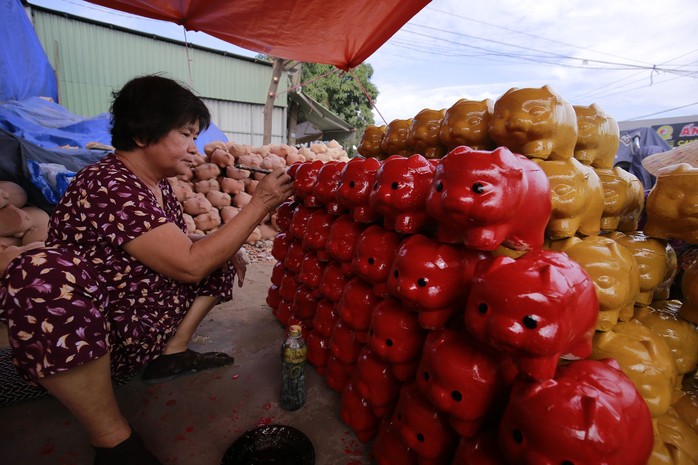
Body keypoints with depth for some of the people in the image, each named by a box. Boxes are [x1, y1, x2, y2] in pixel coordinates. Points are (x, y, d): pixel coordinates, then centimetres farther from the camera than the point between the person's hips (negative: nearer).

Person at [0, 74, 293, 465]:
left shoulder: (158, 183, 2)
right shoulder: (109, 186, -24)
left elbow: (179, 247, 14)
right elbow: (189, 266, -28)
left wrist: (224, 250, -5)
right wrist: (259, 205, -24)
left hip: (146, 329, 8)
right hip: (88, 344, -8)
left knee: (216, 251, 8)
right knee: (45, 274, -37)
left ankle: (172, 352, 3)